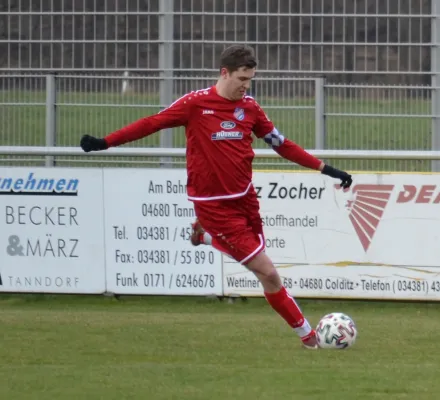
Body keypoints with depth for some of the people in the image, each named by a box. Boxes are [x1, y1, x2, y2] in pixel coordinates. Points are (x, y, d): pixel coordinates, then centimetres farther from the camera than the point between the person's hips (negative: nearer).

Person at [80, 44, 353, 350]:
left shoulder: (250, 107, 4)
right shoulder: (196, 103, -10)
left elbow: (281, 144, 11)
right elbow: (152, 123, -6)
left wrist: (323, 168, 8)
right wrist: (104, 143, -11)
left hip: (244, 197, 6)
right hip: (214, 205, -6)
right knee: (268, 272, -8)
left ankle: (205, 234, 33)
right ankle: (306, 333, 5)